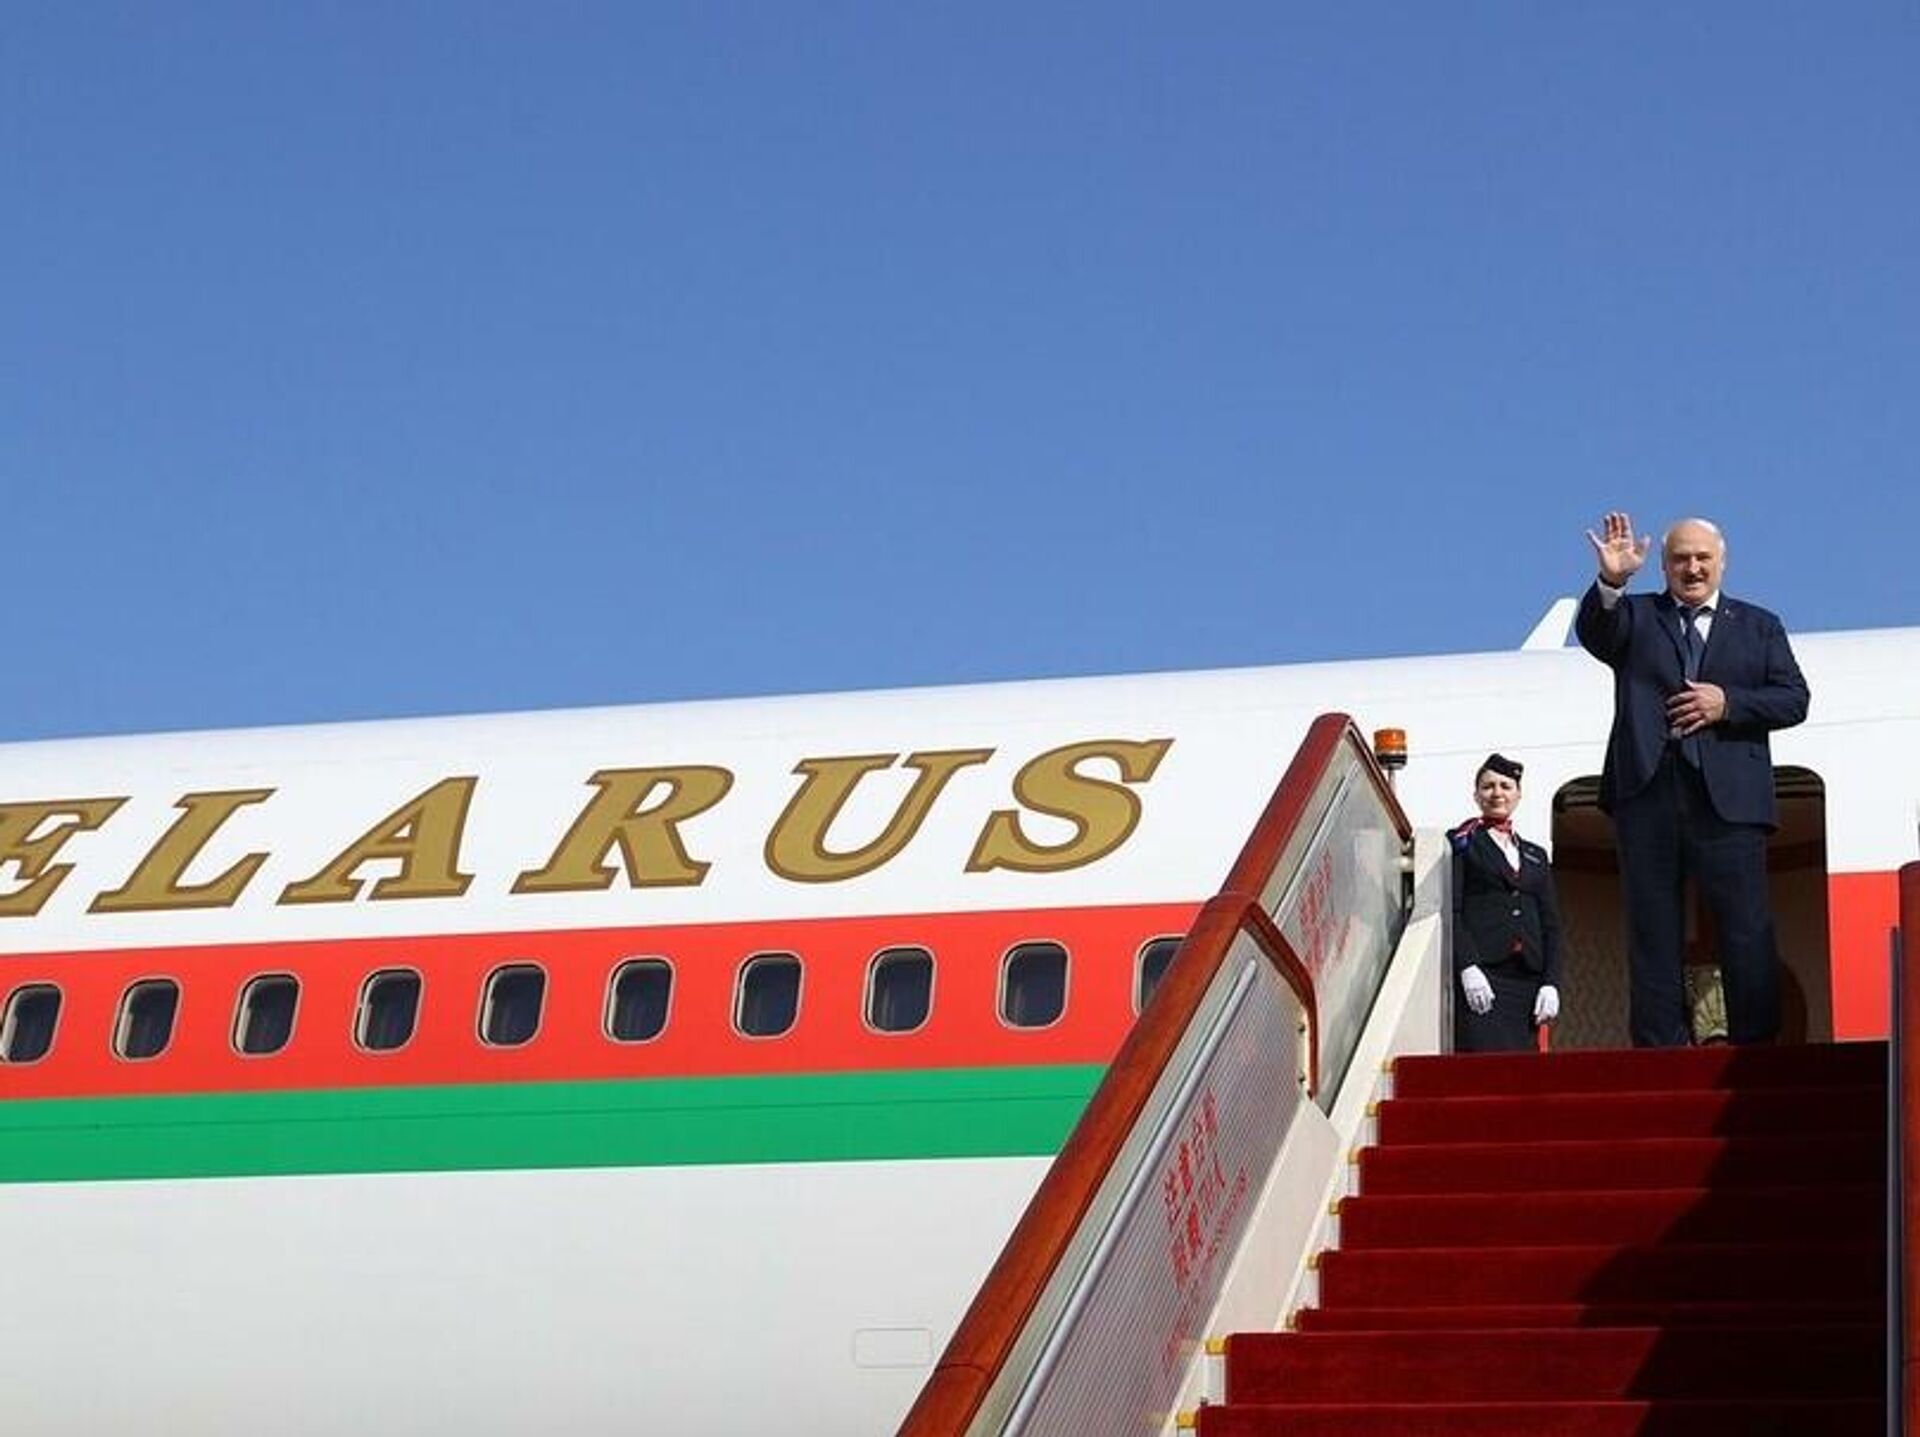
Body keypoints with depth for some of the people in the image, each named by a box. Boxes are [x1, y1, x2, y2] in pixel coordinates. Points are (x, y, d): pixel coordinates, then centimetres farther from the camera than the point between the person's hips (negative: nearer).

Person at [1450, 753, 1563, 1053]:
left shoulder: (1535, 855, 24)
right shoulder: (1461, 843, 10)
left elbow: (1551, 925, 18)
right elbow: (1449, 912, -1)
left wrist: (1551, 983, 4)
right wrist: (1467, 967, -15)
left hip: (1527, 980, 5)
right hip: (1480, 977, -5)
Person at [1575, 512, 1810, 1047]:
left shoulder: (1759, 626, 18)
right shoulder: (1636, 617, 16)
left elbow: (1794, 700, 8)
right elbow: (1594, 634, -6)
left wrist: (1728, 703, -7)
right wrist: (1610, 582, -25)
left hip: (1728, 798, 0)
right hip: (1647, 792, 0)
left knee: (1748, 932, -5)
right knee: (1652, 934, 1)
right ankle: (1659, 1055, 3)